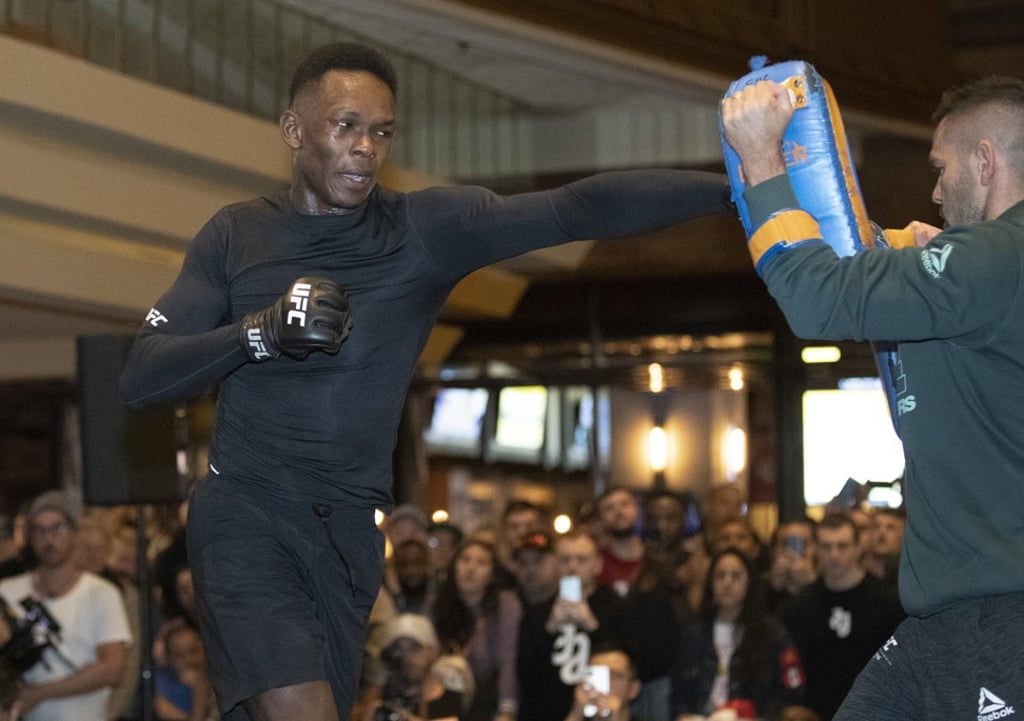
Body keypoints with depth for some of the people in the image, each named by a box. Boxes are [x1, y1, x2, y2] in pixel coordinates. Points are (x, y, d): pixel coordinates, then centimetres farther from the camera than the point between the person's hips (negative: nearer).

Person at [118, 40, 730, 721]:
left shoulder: (428, 228, -2)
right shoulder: (236, 236, 1)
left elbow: (578, 209, -14)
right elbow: (140, 378, -2)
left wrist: (728, 185, -24)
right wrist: (260, 331, -18)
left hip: (347, 530, 2)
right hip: (245, 516, -2)